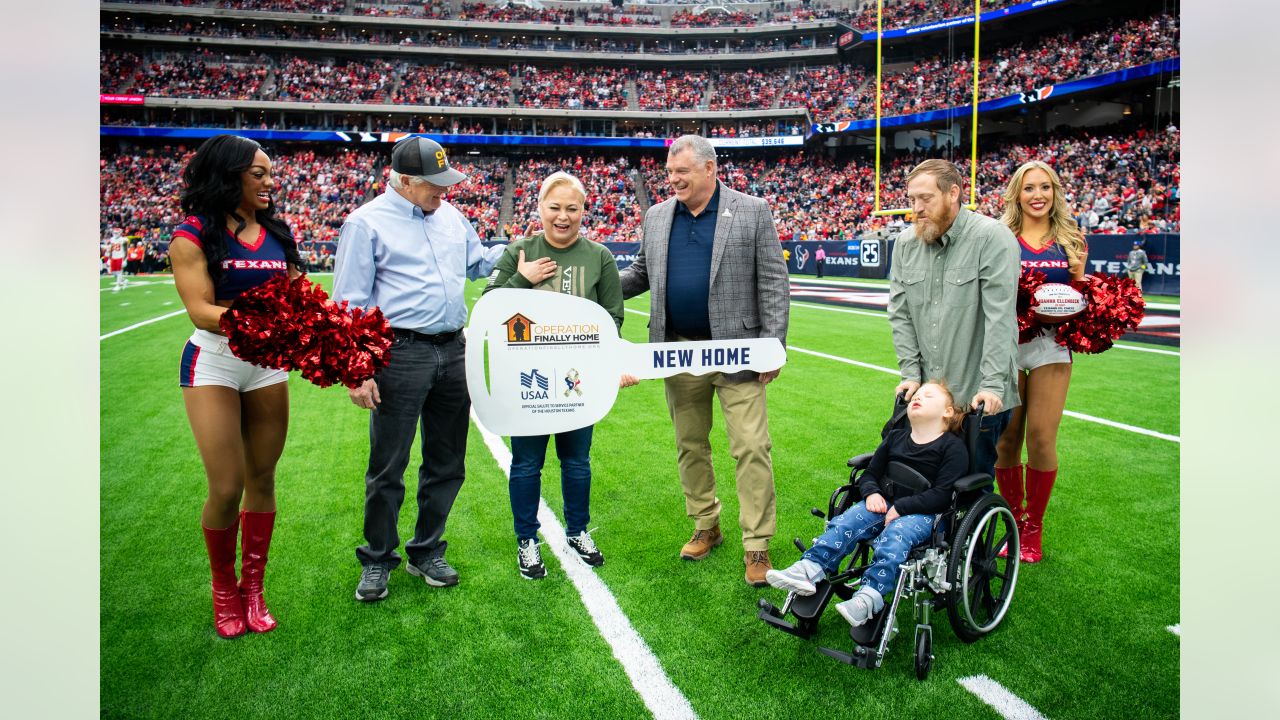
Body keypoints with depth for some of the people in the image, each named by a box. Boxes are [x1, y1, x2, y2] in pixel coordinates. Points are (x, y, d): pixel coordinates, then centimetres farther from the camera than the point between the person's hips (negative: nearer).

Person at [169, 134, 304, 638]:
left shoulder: (276, 233, 8)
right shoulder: (194, 236, -7)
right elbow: (201, 311, -16)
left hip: (267, 365, 5)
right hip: (213, 366, -4)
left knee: (261, 481, 9)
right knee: (226, 488, -3)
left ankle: (253, 587, 24)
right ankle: (224, 587, 22)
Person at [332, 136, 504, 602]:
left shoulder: (450, 215, 12)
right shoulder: (366, 223, -6)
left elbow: (478, 262, 26)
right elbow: (350, 304, -7)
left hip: (452, 352, 6)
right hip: (399, 354, -6)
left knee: (447, 463, 13)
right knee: (387, 467, 3)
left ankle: (426, 553, 30)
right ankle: (377, 561, 22)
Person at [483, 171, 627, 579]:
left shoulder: (599, 258, 1)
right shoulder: (519, 253, 0)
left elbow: (613, 317, 3)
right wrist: (521, 279, -14)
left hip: (579, 378, 1)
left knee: (576, 459, 15)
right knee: (526, 462, 8)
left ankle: (577, 532, 35)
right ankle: (527, 541, 25)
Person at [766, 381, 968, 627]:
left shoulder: (953, 447, -2)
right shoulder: (895, 438, 18)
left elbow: (943, 494, -12)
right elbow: (870, 474, 19)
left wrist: (901, 507, -18)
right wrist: (872, 493, -5)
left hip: (923, 513, -5)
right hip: (885, 503, 6)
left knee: (895, 534, -35)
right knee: (844, 522, -20)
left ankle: (869, 597, -48)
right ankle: (809, 569, -34)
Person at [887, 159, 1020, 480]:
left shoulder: (992, 237, -12)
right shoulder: (905, 243, 6)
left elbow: (1000, 317, -17)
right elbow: (900, 314, 6)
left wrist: (992, 384, -21)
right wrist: (911, 373, -1)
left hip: (980, 396, -5)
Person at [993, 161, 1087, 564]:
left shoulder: (1071, 240, 10)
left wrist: (1081, 279, -4)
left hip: (1051, 349, 1)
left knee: (1041, 439, -2)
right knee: (1006, 440, 2)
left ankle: (1034, 527, 16)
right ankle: (1014, 523, 20)